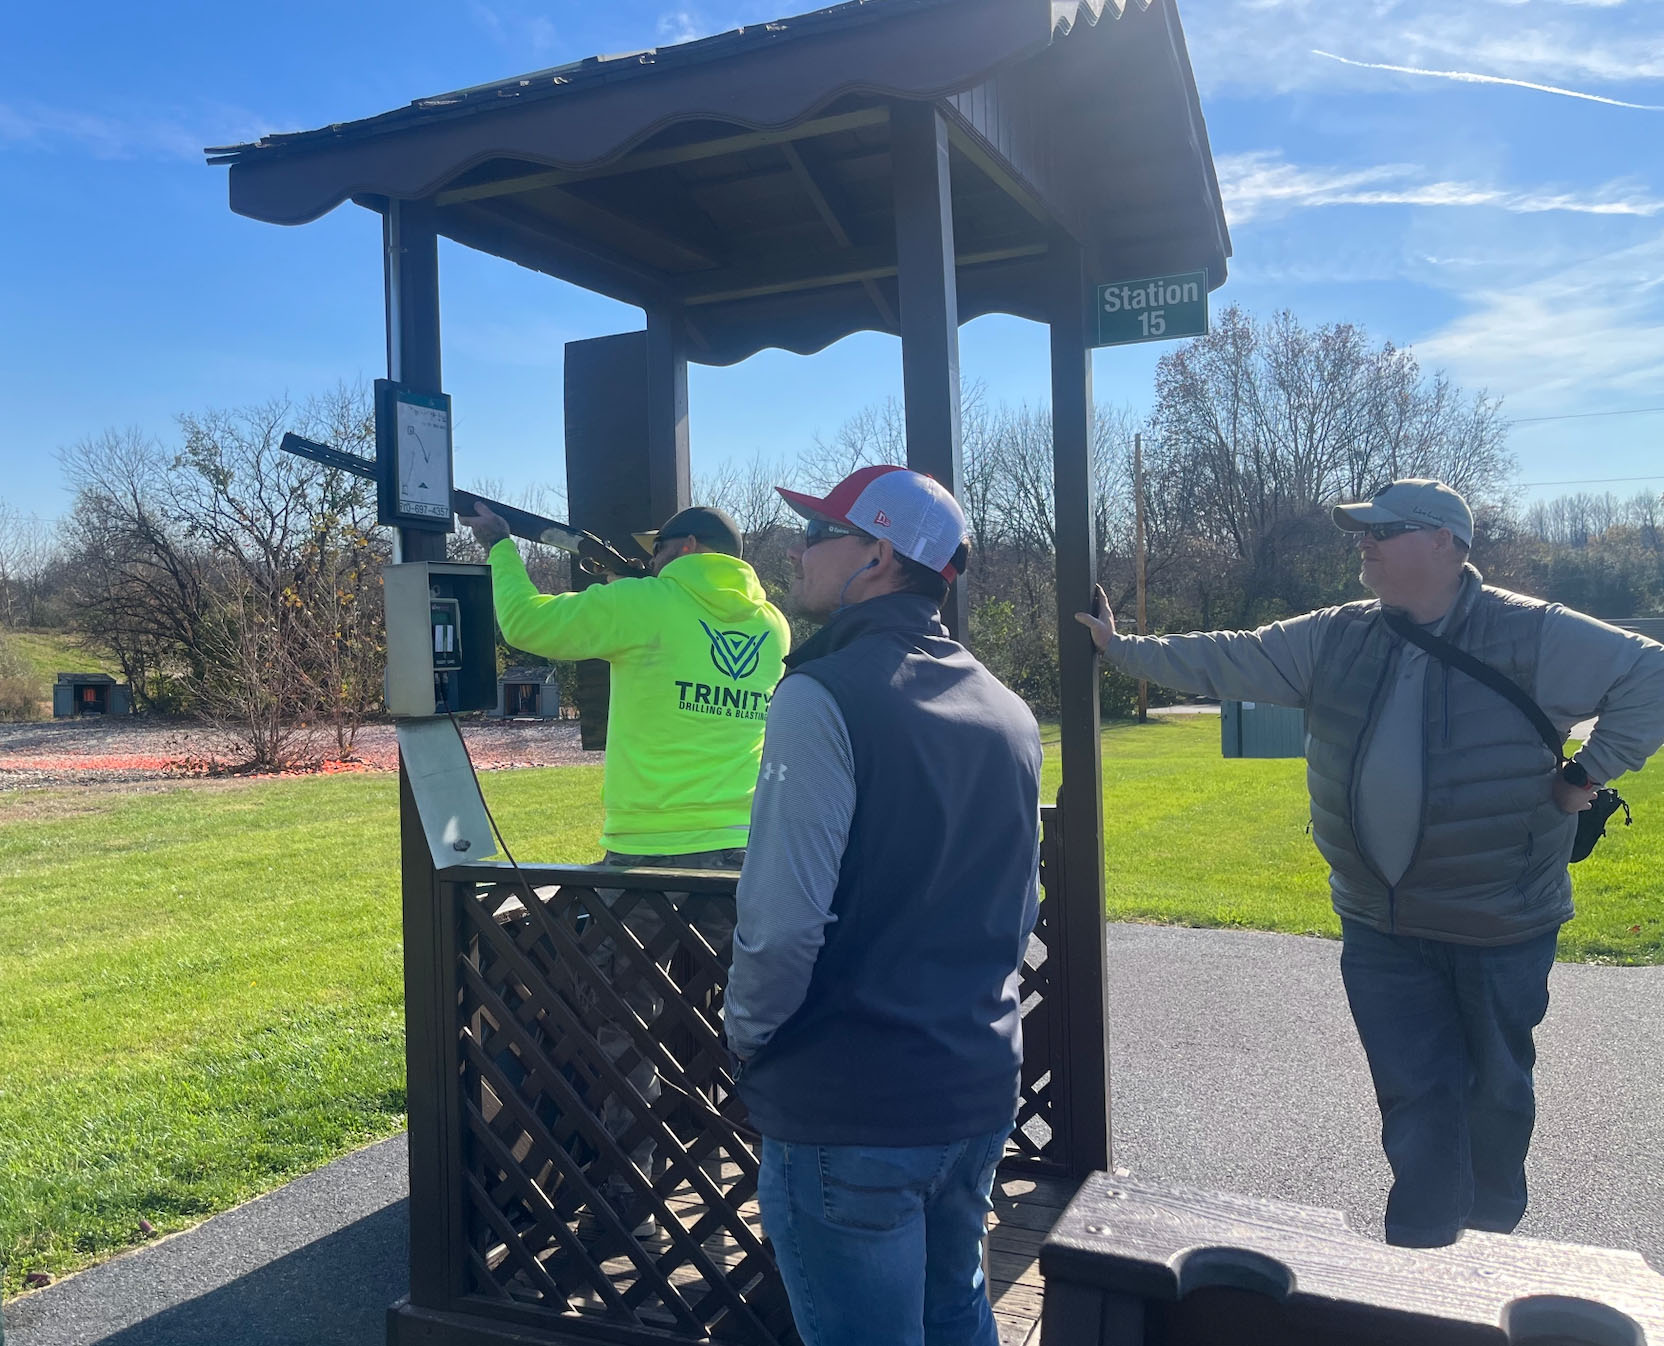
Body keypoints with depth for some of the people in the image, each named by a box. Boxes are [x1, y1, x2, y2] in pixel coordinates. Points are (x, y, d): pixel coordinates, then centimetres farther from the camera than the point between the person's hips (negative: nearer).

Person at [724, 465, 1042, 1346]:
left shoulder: (824, 698, -19)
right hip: (980, 1089, 7)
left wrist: (746, 1032, -6)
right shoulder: (1007, 712, 6)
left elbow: (784, 920, -23)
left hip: (850, 1111, -7)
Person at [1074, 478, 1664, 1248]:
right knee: (1418, 1099, 5)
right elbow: (1226, 663, 3)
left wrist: (1590, 773, -10)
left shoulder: (1531, 635, -11)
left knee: (1496, 1091, 18)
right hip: (1381, 928, 2)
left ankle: (1492, 1240, 42)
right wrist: (1121, 648, 0)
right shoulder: (1336, 639, 0)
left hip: (1503, 928, -2)